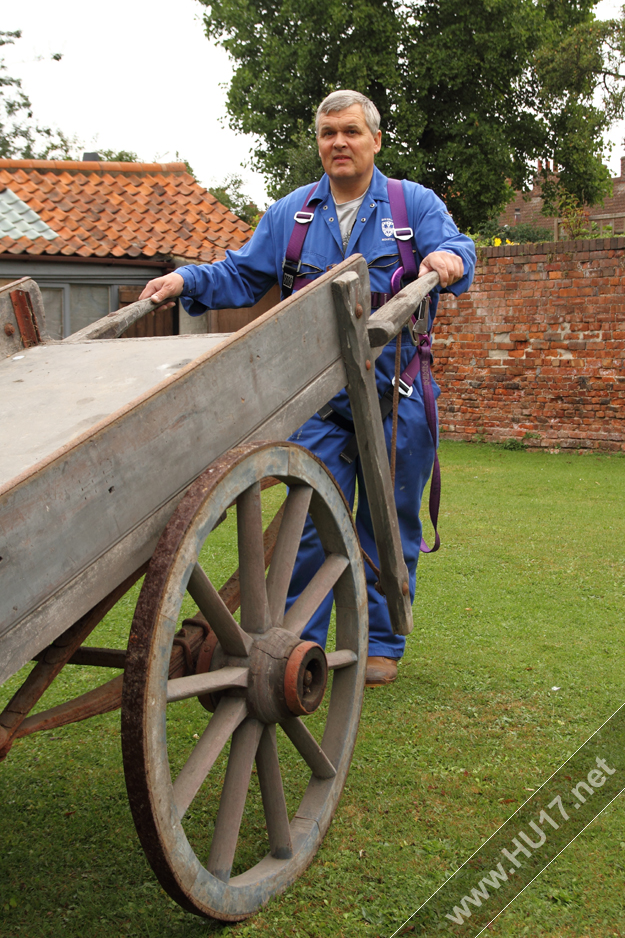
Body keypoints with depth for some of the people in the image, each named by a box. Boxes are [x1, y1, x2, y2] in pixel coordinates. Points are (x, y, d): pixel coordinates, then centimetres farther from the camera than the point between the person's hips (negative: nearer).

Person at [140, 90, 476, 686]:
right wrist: (187, 281, -1)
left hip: (395, 396, -1)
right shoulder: (290, 213, 13)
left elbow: (456, 248, -9)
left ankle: (381, 643, 19)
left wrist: (448, 259, -33)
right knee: (311, 521, -3)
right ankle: (299, 642, 8)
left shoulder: (415, 204, 5)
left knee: (388, 525, 7)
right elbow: (241, 275, 15)